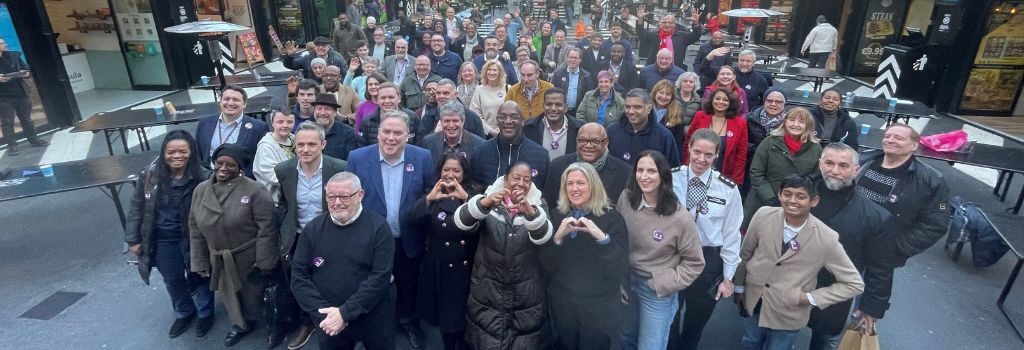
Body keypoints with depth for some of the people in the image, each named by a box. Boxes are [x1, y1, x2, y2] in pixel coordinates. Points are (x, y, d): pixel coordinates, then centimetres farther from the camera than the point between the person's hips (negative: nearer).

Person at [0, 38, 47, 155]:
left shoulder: (14, 55, 5)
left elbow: (26, 69, 12)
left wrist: (26, 73, -11)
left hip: (21, 93, 3)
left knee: (26, 119, 14)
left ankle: (34, 140, 25)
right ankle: (12, 145, 8)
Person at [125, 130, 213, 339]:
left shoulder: (202, 177, -20)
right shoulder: (150, 174, -11)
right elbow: (136, 207, -1)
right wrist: (132, 239, 2)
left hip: (192, 238, -3)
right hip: (162, 239, 3)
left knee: (199, 275, 16)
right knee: (172, 279, 22)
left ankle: (205, 313, 40)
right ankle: (184, 313, 47)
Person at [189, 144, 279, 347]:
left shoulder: (254, 191, -19)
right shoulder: (200, 190, -2)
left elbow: (266, 229, -17)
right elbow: (195, 231, 5)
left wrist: (265, 262, -16)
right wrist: (200, 263, 6)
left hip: (249, 259, -5)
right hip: (219, 261, 5)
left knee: (253, 295, 14)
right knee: (228, 296, 22)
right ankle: (241, 324, 48)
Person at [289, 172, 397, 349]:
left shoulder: (378, 227, -11)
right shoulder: (313, 229, -1)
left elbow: (380, 277, -16)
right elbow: (299, 276, -2)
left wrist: (345, 313, -19)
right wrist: (323, 313, -12)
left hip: (374, 319, -2)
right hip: (330, 322, 2)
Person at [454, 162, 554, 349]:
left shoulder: (537, 205, -1)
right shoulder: (489, 199, -2)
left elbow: (543, 236, -20)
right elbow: (461, 221, -19)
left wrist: (529, 210, -40)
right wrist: (485, 203, -38)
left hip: (526, 294, 1)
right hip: (487, 291, 0)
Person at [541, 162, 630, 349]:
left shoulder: (612, 218, -9)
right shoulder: (556, 217, -2)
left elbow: (622, 272, -14)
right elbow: (547, 268, -6)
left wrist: (601, 237, -26)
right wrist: (559, 236, -20)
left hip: (600, 308, -2)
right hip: (563, 305, 2)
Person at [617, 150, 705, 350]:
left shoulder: (679, 217, -22)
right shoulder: (626, 198, -12)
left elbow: (694, 262, -9)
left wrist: (664, 285, -12)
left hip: (658, 293, -4)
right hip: (626, 281, 4)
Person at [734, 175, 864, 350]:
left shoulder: (826, 239, -22)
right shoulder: (763, 215, -16)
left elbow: (854, 284, -10)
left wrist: (811, 298, -15)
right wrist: (739, 287, 9)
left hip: (787, 314, -2)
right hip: (753, 300, 2)